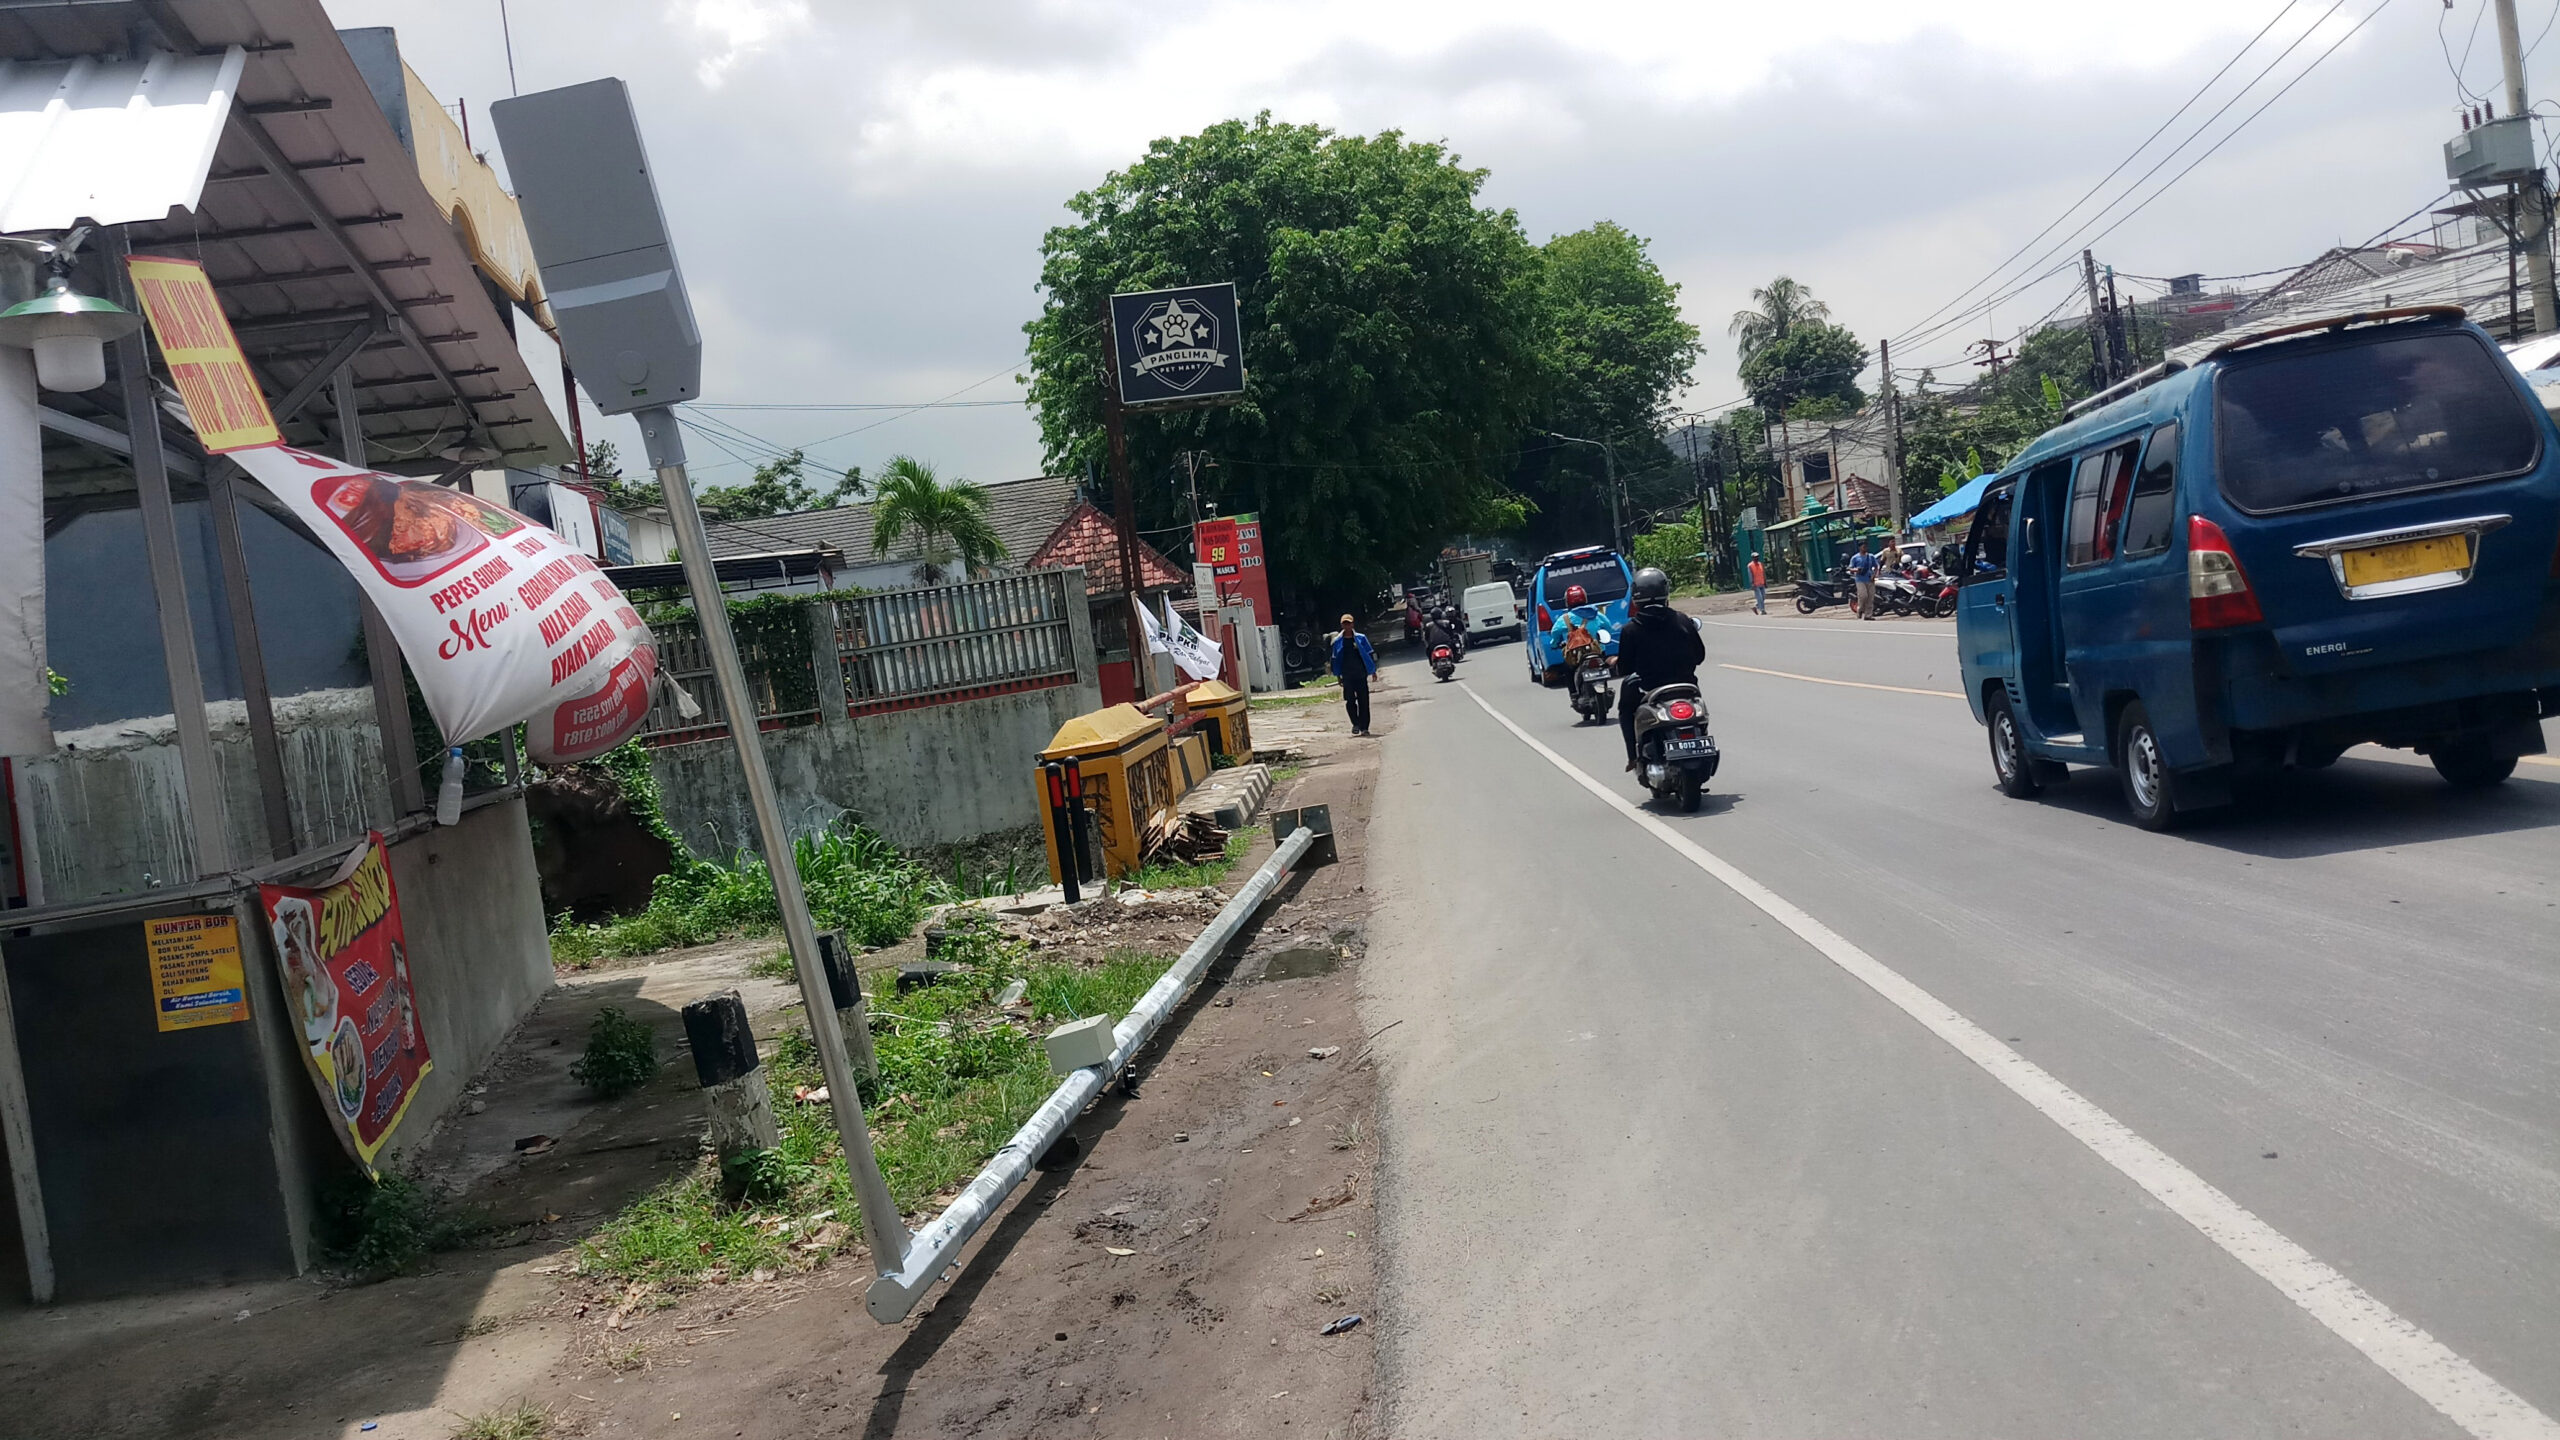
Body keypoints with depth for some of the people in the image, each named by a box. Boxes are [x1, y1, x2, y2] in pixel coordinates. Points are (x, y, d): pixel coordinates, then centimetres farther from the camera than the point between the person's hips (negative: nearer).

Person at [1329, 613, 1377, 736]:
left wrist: (1373, 670, 4)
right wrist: (1338, 675, 9)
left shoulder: (1361, 638, 3)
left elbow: (1370, 654, 8)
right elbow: (1335, 659, 12)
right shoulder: (1338, 641, 6)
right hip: (1347, 676, 1)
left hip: (1361, 674, 0)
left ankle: (1364, 727, 6)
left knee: (1363, 701, 0)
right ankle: (1356, 724, 11)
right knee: (1350, 701, -5)